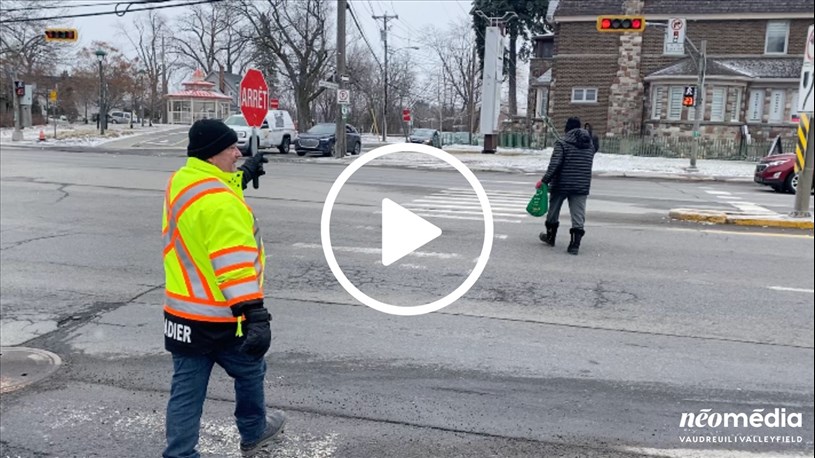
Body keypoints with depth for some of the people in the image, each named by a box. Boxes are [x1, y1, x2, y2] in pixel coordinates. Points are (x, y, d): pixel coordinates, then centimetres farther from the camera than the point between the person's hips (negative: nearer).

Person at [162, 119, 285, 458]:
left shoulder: (180, 182, 4)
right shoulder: (218, 202, -25)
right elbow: (234, 264, -32)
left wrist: (242, 175, 32)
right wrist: (255, 315, -33)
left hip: (182, 312, 8)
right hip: (219, 317, -7)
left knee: (186, 386, 12)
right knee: (250, 372, 18)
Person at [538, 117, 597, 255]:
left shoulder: (562, 143, -10)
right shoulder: (590, 145, 8)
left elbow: (554, 165, -18)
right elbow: (588, 165, 12)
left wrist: (545, 180, -16)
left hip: (561, 185, -3)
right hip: (582, 186, 3)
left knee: (553, 212, 16)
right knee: (578, 215, 2)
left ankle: (550, 237, 31)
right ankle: (575, 244, -4)